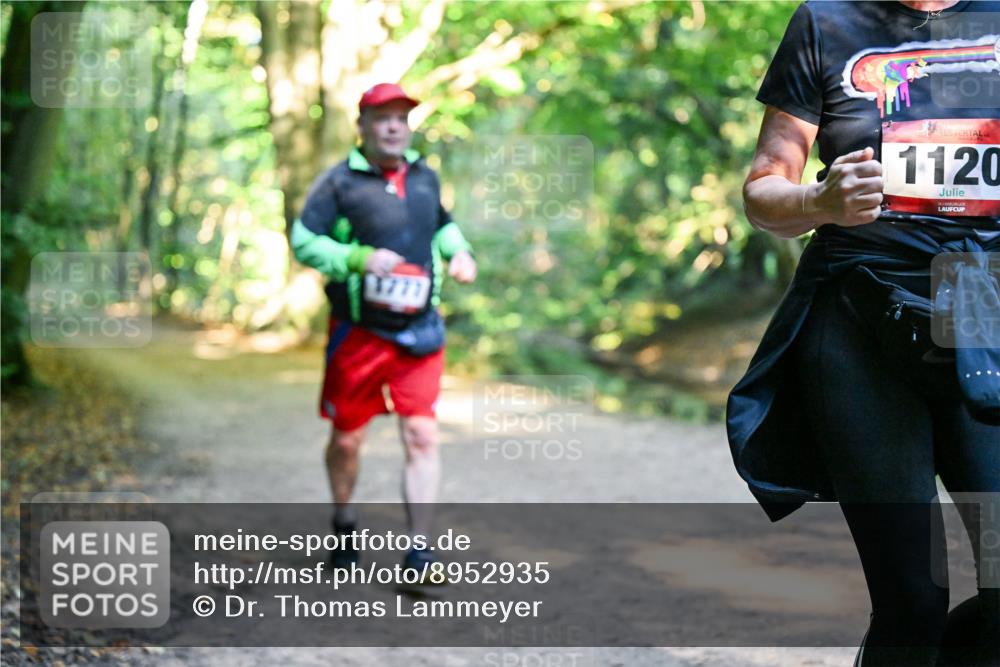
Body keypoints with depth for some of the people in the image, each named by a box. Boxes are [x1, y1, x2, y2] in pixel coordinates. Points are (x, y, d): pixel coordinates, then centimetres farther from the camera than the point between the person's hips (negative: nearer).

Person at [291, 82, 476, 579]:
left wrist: (458, 252, 6)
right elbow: (303, 240, -10)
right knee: (347, 439, 10)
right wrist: (360, 258, -22)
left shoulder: (424, 177, 9)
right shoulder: (340, 182, -6)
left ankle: (419, 553, -5)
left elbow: (443, 223, 27)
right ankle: (344, 526, 36)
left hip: (419, 333, 3)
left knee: (422, 436, -7)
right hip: (358, 333, -3)